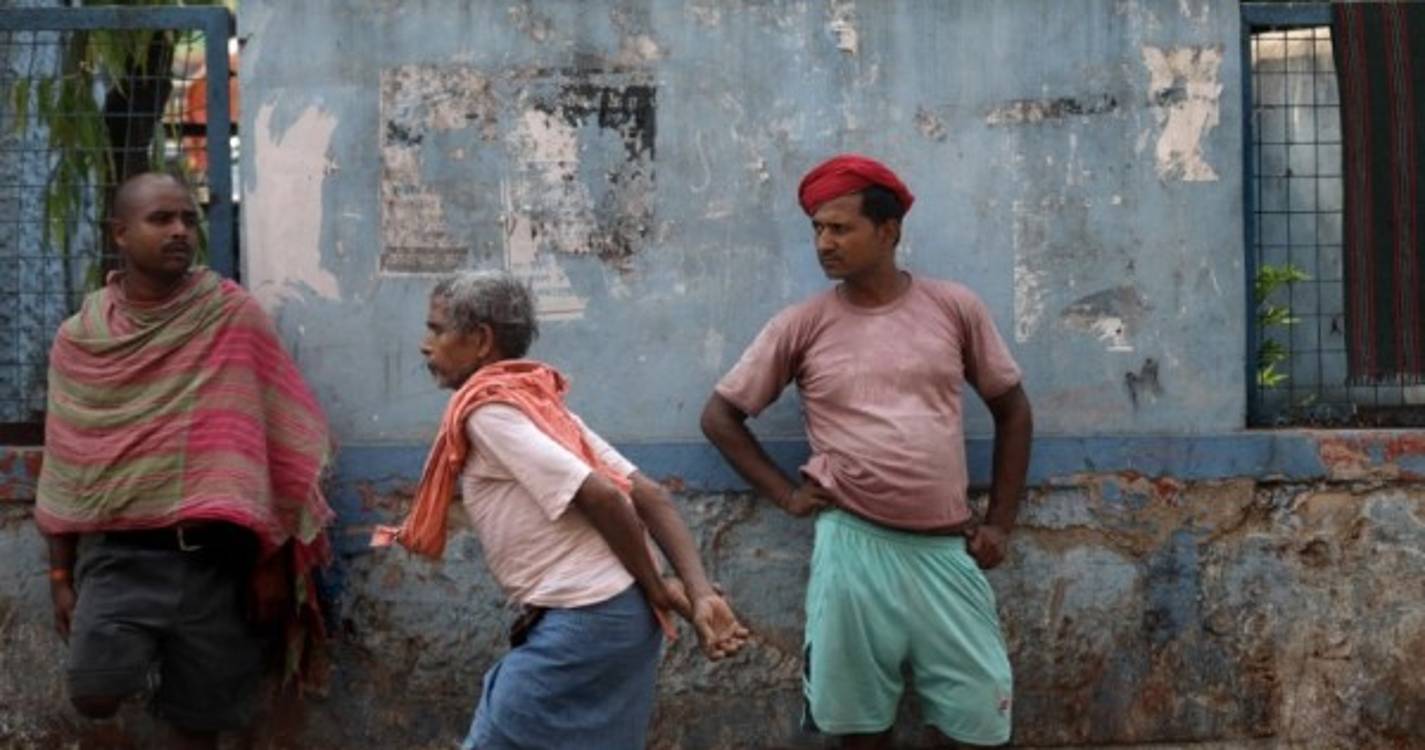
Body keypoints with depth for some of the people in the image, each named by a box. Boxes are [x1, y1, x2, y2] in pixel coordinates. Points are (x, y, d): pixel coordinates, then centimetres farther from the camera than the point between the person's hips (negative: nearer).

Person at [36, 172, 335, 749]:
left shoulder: (233, 318, -1)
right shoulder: (78, 340, 6)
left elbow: (274, 444, -1)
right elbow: (64, 469, 12)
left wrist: (273, 561, -3)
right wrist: (60, 575, 10)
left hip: (213, 556, -1)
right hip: (116, 553, 1)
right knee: (94, 694, -19)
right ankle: (143, 658, 14)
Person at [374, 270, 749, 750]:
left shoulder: (488, 410, -9)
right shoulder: (538, 404, 18)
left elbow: (600, 496, -19)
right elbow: (649, 496, 9)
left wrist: (657, 590, -7)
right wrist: (701, 595, -1)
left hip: (581, 623, -9)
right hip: (619, 616, 9)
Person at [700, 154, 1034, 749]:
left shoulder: (954, 308, 2)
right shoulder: (801, 326, 0)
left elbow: (1012, 410, 11)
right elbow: (720, 416, 8)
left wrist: (999, 523, 6)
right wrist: (784, 493, 1)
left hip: (947, 547, 1)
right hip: (853, 545, -1)